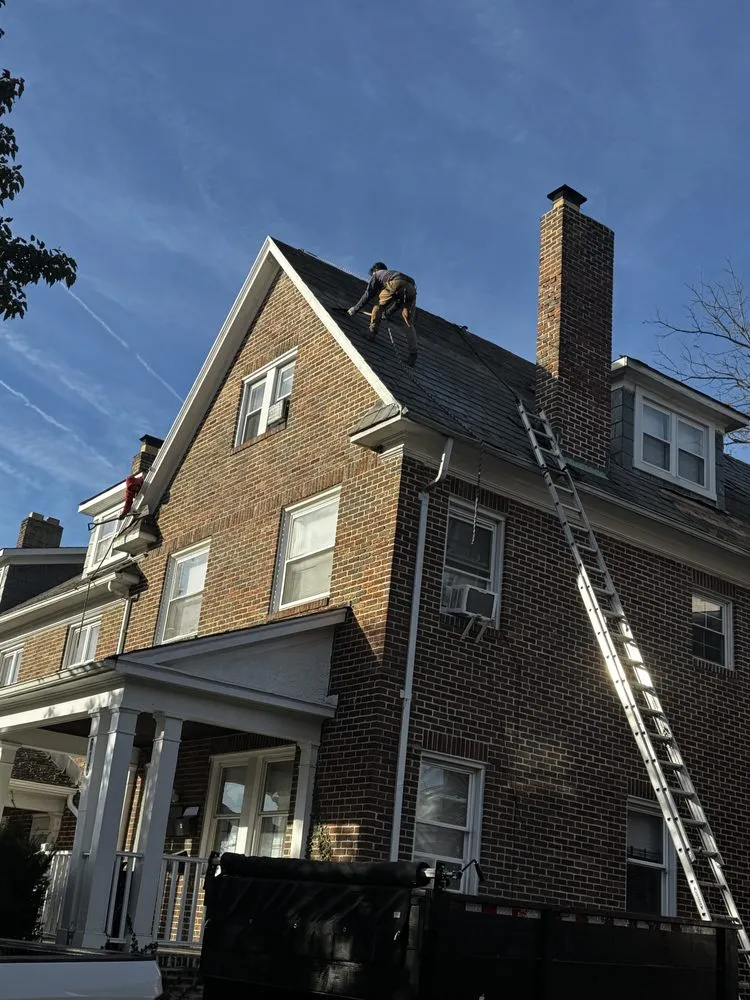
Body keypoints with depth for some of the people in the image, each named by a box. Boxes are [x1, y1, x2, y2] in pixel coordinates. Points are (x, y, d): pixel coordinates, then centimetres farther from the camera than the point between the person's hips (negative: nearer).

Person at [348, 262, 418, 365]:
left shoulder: (377, 274, 31)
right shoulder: (394, 273, 48)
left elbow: (368, 294, 25)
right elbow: (398, 302, 49)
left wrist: (355, 309, 33)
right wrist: (388, 312, 60)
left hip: (396, 284, -5)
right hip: (411, 288, 5)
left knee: (378, 305, 19)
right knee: (409, 323, 2)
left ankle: (372, 332, 4)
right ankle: (413, 353, -10)